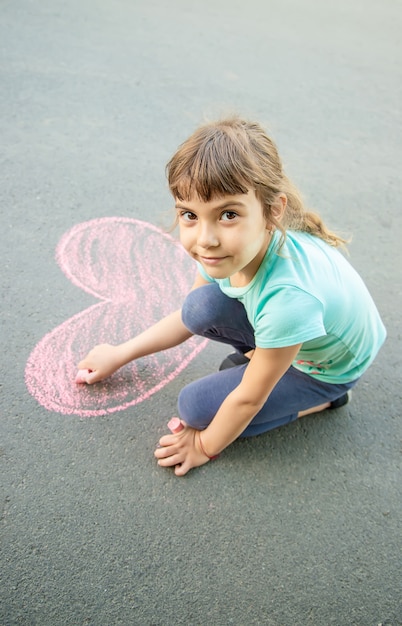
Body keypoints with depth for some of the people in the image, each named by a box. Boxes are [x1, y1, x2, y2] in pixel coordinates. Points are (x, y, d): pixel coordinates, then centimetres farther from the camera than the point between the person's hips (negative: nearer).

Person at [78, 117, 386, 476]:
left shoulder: (287, 296, -43)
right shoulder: (231, 245, -22)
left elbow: (249, 398, -25)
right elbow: (190, 318, -1)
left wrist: (206, 445, -8)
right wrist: (120, 354, 1)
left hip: (333, 364, -5)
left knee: (197, 407, -12)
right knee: (202, 307, -19)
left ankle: (321, 400, 4)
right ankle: (270, 354, 6)